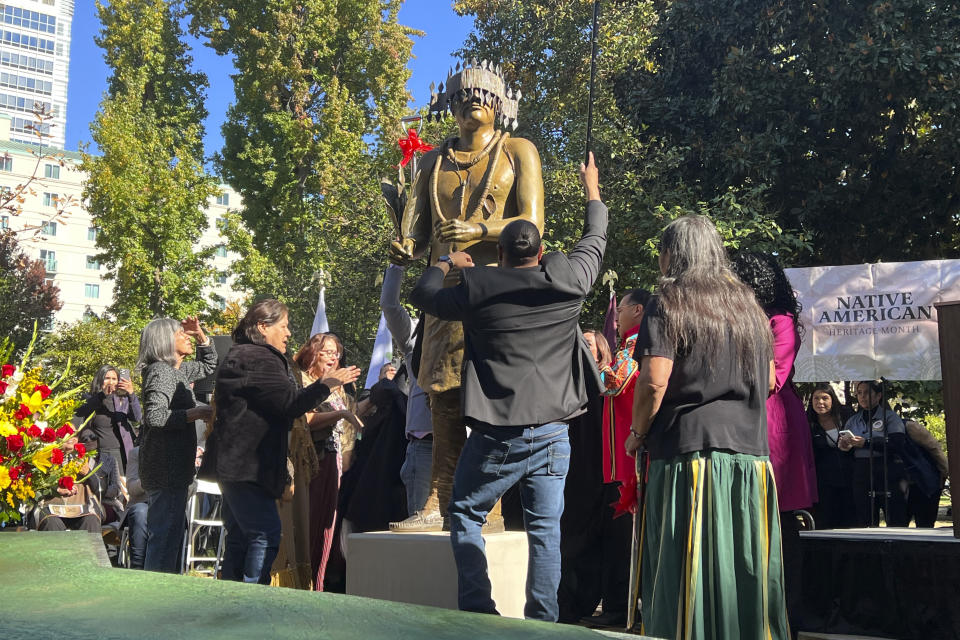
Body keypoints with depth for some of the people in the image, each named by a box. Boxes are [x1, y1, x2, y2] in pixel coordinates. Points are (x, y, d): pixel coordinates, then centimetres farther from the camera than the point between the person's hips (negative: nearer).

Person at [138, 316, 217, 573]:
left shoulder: (179, 370, 15)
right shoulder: (160, 371, -13)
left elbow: (209, 364, 32)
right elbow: (154, 416, -26)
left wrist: (200, 335, 17)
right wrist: (196, 413, -22)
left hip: (174, 467, 10)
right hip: (166, 468, -10)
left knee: (173, 534, 17)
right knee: (165, 536, -8)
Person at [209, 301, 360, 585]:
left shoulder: (241, 356, 22)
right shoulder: (258, 359, -13)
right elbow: (291, 403, -17)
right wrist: (327, 383, -7)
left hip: (235, 464, 11)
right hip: (247, 465, -11)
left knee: (240, 538, 11)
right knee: (266, 534, -12)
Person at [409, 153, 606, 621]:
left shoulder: (477, 288, -4)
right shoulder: (567, 280, 0)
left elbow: (423, 295, 12)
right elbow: (595, 242, 19)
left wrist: (445, 264, 30)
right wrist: (592, 192, 36)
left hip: (495, 436, -2)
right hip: (552, 432, 2)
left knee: (466, 517, 14)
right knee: (545, 529, 7)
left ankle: (477, 610, 9)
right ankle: (542, 621, 8)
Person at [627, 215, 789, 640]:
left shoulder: (669, 304, -4)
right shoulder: (749, 306, 15)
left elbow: (654, 381, -14)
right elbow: (769, 379, 20)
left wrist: (637, 434, -1)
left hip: (687, 450, -5)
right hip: (750, 450, 6)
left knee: (686, 572, 0)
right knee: (746, 568, 9)